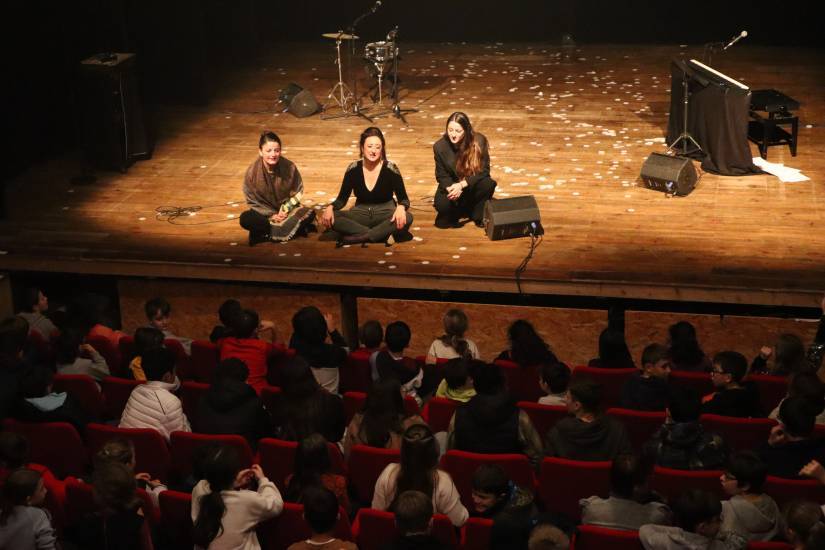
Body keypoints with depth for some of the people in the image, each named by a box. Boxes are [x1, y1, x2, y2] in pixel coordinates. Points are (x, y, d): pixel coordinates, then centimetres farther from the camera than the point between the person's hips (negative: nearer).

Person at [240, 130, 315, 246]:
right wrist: (271, 215, -17)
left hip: (286, 208, 1)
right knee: (245, 219, -31)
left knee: (310, 214, -25)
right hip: (265, 212, -1)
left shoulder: (289, 167, -19)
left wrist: (285, 209, -17)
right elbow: (252, 200, -9)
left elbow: (297, 192, -4)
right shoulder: (252, 171, -20)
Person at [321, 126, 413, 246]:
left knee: (406, 218, -34)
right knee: (329, 218, -26)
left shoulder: (391, 169, -10)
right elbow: (342, 199, 1)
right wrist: (330, 207, -21)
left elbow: (403, 199, -8)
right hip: (361, 215, 2)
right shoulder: (353, 169, -5)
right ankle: (382, 233, -27)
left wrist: (401, 207, -33)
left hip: (385, 215, -2)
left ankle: (359, 237, -29)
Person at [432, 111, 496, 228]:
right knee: (442, 205, -31)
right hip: (451, 185, 0)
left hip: (472, 185, 0)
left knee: (488, 184, -33)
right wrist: (450, 189, -28)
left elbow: (484, 170, -17)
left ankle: (478, 216, -5)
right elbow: (442, 176, -5)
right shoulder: (440, 146, -14)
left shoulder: (479, 141, -19)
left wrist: (462, 185, -30)